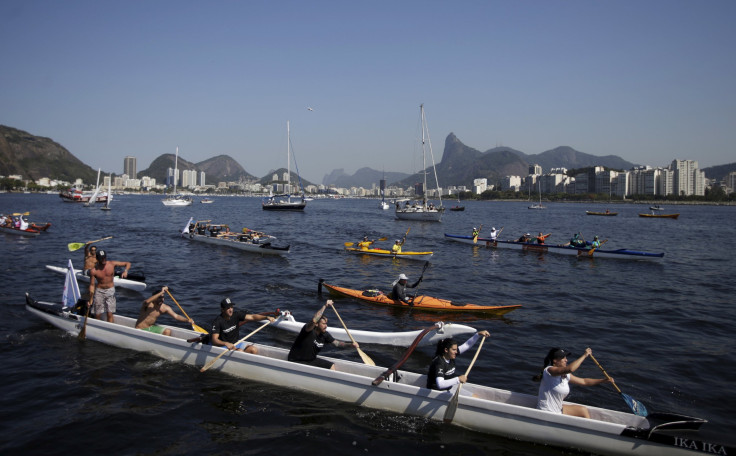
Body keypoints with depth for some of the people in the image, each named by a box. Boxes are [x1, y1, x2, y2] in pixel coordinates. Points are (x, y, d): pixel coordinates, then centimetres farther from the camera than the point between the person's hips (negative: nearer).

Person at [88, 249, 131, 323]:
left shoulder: (112, 264, -8)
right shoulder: (93, 270, -12)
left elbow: (127, 263, -2)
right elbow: (92, 285, -7)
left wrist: (125, 271, -23)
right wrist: (91, 299, -10)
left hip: (110, 290, 1)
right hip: (99, 291, -1)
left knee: (109, 314, -1)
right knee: (97, 315, 3)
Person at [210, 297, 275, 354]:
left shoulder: (236, 315, -3)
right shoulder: (218, 321, -17)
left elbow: (252, 317, -9)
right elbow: (214, 340, -24)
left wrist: (266, 317, -24)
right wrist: (226, 343, -43)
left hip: (237, 343, 5)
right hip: (224, 345, -5)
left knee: (254, 349, -17)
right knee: (240, 351, -32)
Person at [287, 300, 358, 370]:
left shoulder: (325, 335, -3)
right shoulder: (309, 330, -25)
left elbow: (336, 343, 2)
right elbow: (313, 321, -46)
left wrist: (351, 345, -14)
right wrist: (325, 306, -41)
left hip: (311, 360, 8)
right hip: (296, 361, -8)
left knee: (332, 366, 3)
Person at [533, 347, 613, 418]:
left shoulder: (565, 375, 6)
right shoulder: (549, 370, -22)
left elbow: (584, 381, 14)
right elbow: (570, 369, -37)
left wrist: (604, 380, 5)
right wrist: (584, 355, -26)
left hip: (558, 409, 10)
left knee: (584, 410, 13)